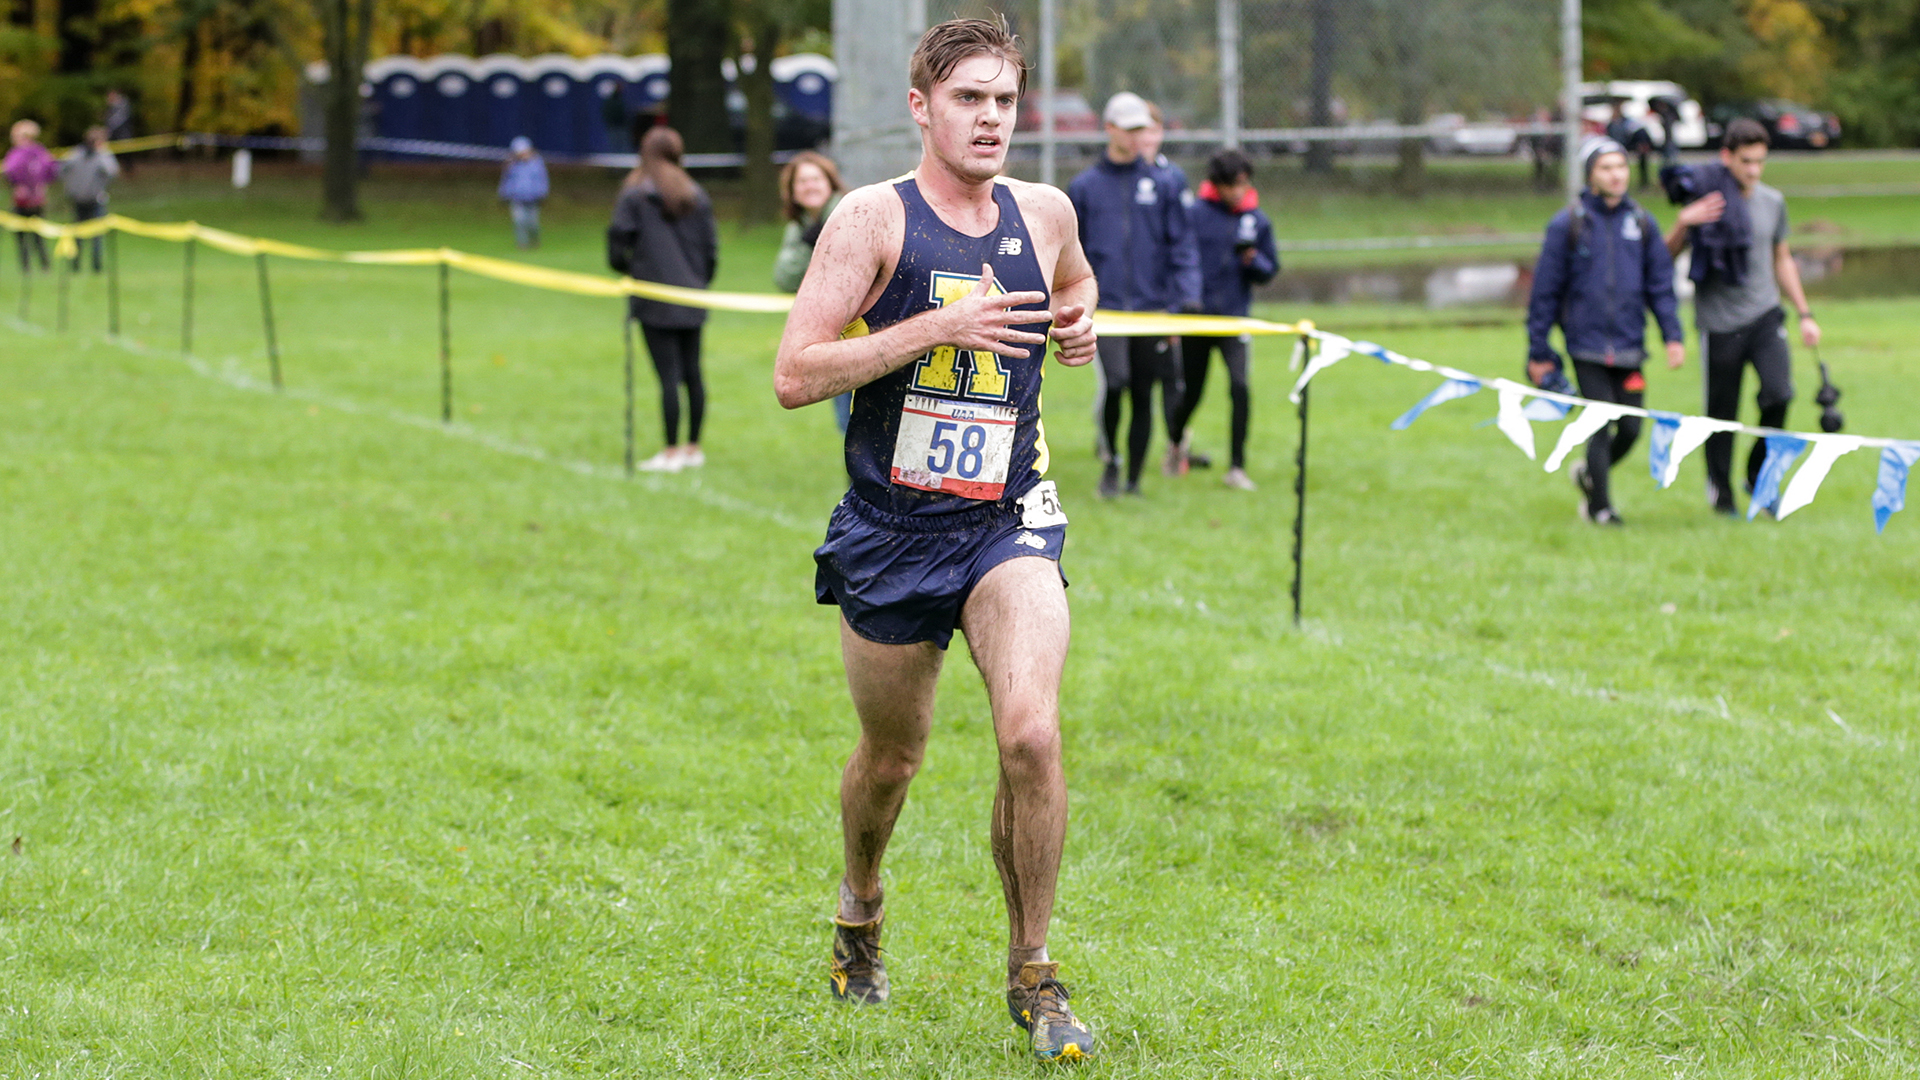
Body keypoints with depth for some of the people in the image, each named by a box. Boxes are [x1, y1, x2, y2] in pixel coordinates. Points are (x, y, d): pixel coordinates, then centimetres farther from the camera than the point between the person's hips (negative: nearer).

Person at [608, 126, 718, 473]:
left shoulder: (635, 196, -7)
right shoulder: (697, 196, 7)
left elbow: (618, 240, -10)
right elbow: (711, 248, 8)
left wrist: (626, 267, 11)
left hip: (654, 301, -5)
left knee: (668, 376, -5)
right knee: (692, 373, 10)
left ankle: (670, 452, -2)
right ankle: (694, 448, 16)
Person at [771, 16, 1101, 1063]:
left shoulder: (1045, 213, 4)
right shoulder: (873, 218, -9)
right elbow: (793, 376, -16)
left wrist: (1079, 320, 7)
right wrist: (939, 324, -22)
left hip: (1008, 525, 1)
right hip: (891, 532, -1)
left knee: (1030, 732, -20)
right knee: (889, 758, 14)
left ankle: (1031, 971, -3)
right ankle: (860, 907, 47)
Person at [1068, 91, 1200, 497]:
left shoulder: (1160, 183, 7)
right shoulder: (1085, 186, 6)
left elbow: (1182, 245, 6)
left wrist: (1188, 299, -4)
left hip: (1153, 307, 1)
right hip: (1105, 307, -1)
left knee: (1143, 395, 4)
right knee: (1113, 387, -16)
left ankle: (1134, 478, 16)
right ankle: (1111, 461, 8)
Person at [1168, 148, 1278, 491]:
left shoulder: (1257, 220, 3)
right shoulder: (1195, 214, -6)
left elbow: (1270, 270, 9)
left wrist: (1253, 260, -13)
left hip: (1235, 319, 1)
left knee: (1240, 387, -17)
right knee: (1191, 392, 10)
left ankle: (1237, 467, -8)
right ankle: (1177, 438, 44)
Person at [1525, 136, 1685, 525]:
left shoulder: (1642, 223, 8)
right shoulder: (1567, 225, -2)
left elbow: (1661, 284, 11)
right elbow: (1545, 290, 0)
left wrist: (1673, 335, 0)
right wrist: (1538, 352, 0)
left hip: (1629, 346, 4)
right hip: (1587, 345, -3)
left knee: (1630, 428, 4)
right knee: (1601, 426, -8)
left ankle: (1590, 473, 32)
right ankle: (1599, 507, 5)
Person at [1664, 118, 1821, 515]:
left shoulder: (1773, 202, 8)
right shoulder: (1704, 201, -5)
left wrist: (1804, 314, 18)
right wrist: (1682, 224, -23)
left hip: (1765, 314, 3)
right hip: (1719, 321, -3)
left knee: (1779, 393, -16)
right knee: (1722, 414, 2)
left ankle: (1759, 474, 6)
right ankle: (1721, 492, 20)